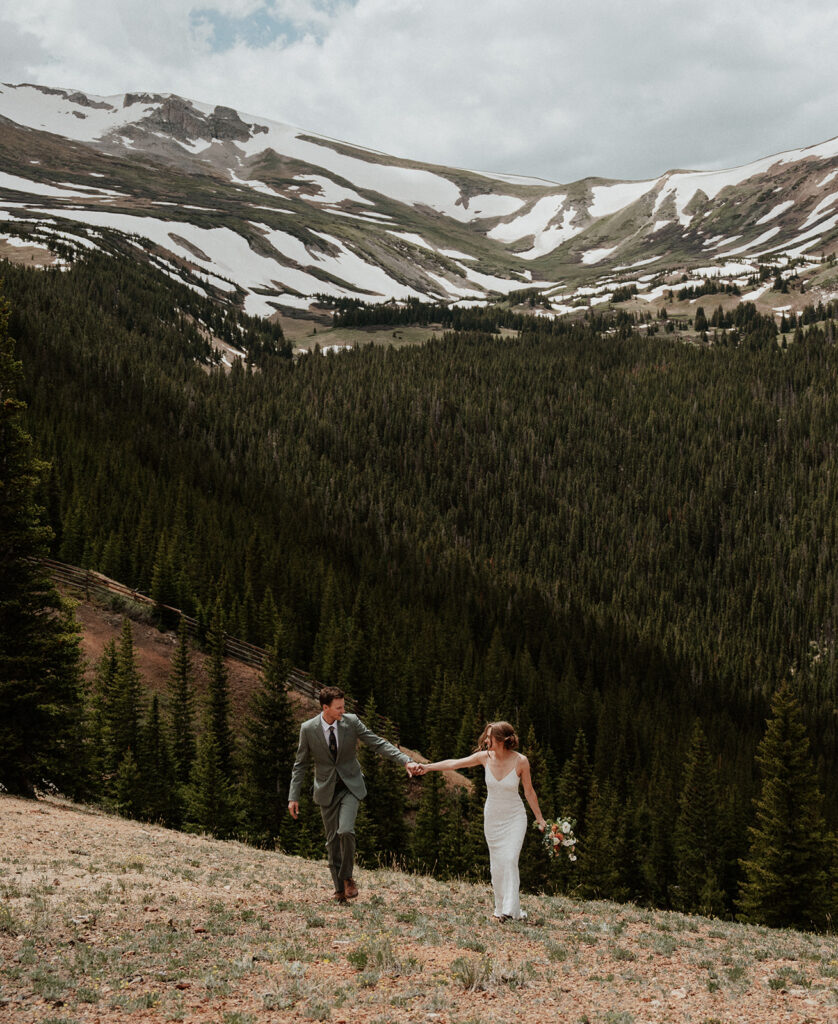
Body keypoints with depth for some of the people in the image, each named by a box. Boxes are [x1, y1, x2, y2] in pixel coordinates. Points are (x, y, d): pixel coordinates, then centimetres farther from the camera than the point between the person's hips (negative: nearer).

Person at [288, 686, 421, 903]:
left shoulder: (351, 722, -11)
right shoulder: (308, 729, -10)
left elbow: (378, 744, -8)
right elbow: (300, 765, 0)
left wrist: (406, 761, -20)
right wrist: (293, 797, -3)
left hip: (350, 787, -1)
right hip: (326, 790, 1)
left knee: (345, 831, -21)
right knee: (332, 840, 5)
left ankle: (348, 877, 1)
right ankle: (339, 889, 19)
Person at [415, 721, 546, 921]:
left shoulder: (520, 761, -15)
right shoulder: (485, 757, -8)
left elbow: (529, 791, -3)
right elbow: (454, 764, -1)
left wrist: (540, 818, 3)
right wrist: (427, 767, -4)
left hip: (514, 818, -3)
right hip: (492, 818, 3)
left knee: (510, 859, -18)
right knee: (497, 864, 2)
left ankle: (511, 910, -17)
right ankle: (501, 909, 12)